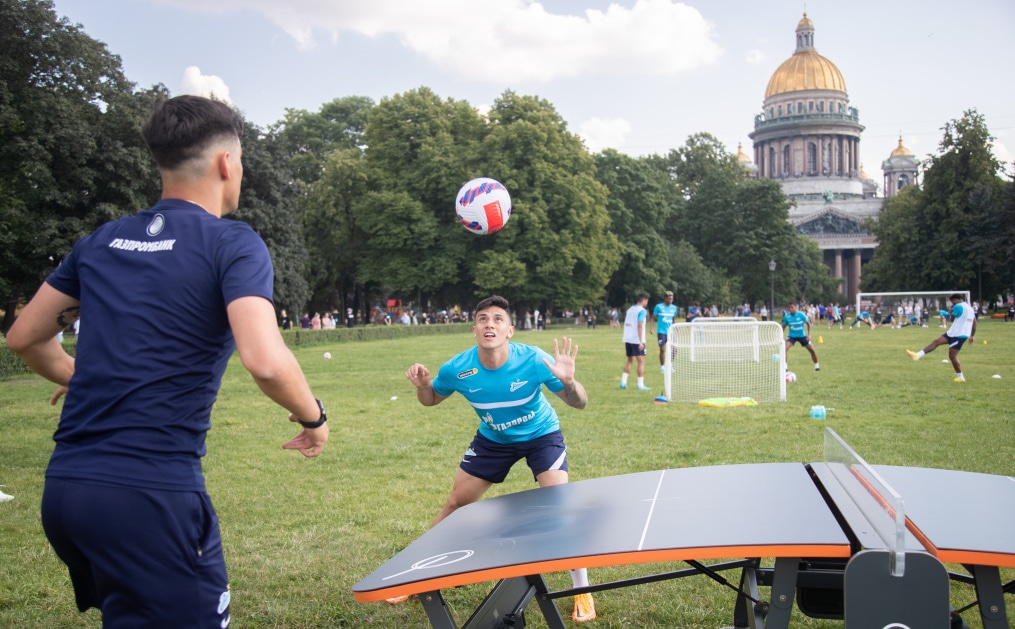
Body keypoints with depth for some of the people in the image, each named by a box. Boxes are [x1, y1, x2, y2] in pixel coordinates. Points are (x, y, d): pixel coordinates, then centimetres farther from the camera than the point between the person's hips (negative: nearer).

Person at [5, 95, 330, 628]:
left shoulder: (101, 241, 12)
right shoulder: (232, 243, -7)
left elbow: (24, 338, 21)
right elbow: (266, 362, -20)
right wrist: (314, 418, -1)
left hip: (62, 487, 7)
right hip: (151, 497, -7)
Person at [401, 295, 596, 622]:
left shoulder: (533, 360, -32)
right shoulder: (456, 369, -25)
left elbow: (579, 403, -24)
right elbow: (431, 400, -3)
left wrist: (568, 381, -47)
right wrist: (421, 385, -27)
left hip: (541, 434, -2)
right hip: (493, 439, 3)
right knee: (455, 503, 5)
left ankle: (582, 591, 3)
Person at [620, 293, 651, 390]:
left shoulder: (630, 309, 14)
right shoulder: (642, 310, -8)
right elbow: (640, 326, -16)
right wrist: (640, 342, -18)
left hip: (627, 339, 7)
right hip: (637, 340, -7)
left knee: (630, 360, 17)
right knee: (641, 361, -2)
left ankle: (623, 382, 12)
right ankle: (640, 385, -5)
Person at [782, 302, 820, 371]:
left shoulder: (801, 314, -17)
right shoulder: (786, 316, -13)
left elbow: (808, 324, -5)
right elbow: (784, 326, 3)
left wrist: (809, 334, -13)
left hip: (802, 336, 0)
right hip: (792, 336, 0)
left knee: (812, 350, -1)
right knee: (785, 349, -24)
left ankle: (816, 366, 22)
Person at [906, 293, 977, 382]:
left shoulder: (959, 306, -12)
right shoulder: (970, 308, 16)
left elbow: (952, 319, -4)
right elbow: (974, 323, 18)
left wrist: (952, 310, 12)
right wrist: (971, 336, 24)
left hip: (958, 335, -10)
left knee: (952, 356, -5)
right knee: (936, 341, 2)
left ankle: (960, 377, 5)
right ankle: (917, 355, -7)